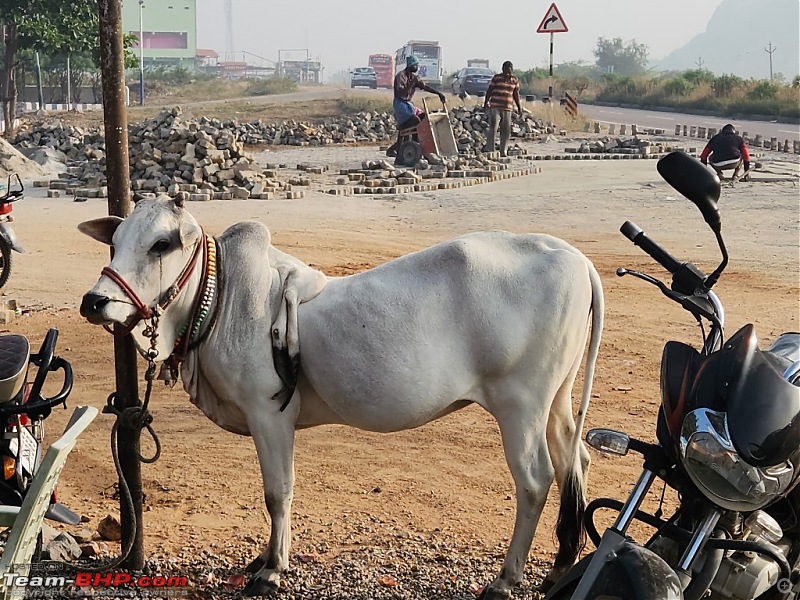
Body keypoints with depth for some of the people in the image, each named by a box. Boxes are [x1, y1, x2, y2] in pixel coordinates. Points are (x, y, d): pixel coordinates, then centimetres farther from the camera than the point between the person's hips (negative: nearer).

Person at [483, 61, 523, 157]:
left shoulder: (515, 80, 8)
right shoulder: (496, 78, -2)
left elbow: (516, 94, 15)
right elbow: (489, 91, 3)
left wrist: (519, 107, 14)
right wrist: (485, 103, 0)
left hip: (507, 109, 3)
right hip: (495, 107, -3)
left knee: (506, 131, 3)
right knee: (493, 128, -13)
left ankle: (503, 151, 10)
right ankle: (489, 149, -13)